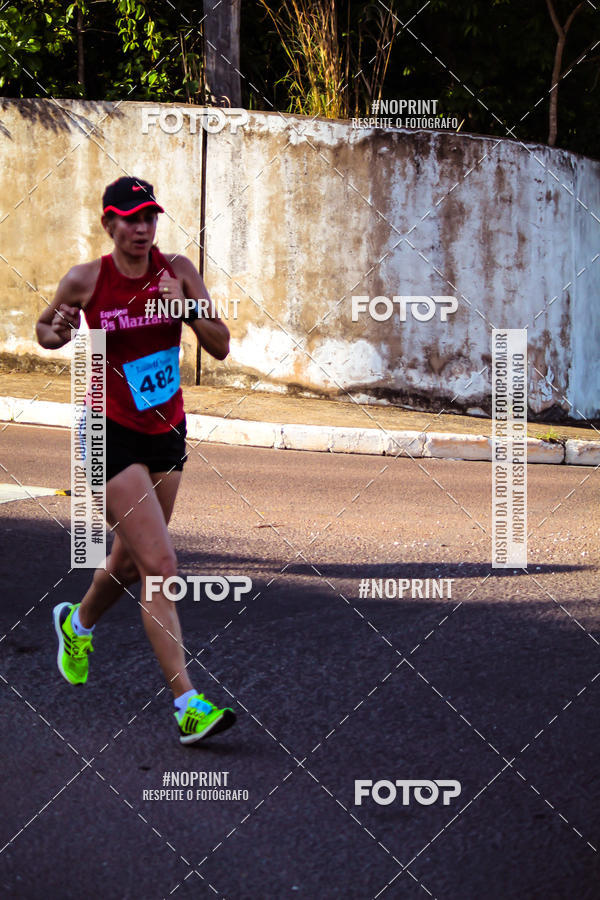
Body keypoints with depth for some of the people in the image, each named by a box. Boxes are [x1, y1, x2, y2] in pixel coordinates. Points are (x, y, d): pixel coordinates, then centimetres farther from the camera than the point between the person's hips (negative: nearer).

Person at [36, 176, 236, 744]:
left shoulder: (176, 271, -3)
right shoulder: (85, 281, -9)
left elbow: (220, 347, -5)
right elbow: (44, 330, 8)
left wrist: (187, 307, -21)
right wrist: (58, 333, -15)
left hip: (166, 431, 5)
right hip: (113, 434, -5)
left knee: (131, 560, 18)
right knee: (160, 564, -15)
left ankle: (78, 624, 51)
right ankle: (188, 706, -15)